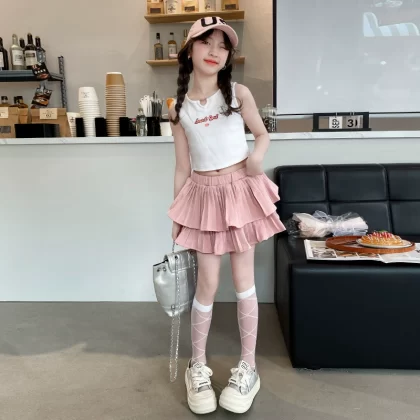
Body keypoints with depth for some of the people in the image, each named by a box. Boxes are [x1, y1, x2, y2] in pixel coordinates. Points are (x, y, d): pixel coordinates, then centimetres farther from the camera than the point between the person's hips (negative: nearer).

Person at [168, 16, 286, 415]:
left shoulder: (239, 94, -1)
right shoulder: (179, 108, 2)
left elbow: (263, 134, 9)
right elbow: (182, 167, 5)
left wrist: (257, 155, -15)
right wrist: (176, 214, 5)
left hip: (240, 190, 0)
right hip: (203, 195, 1)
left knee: (243, 282, 6)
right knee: (207, 285, 4)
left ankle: (248, 367, 24)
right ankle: (197, 365, 26)